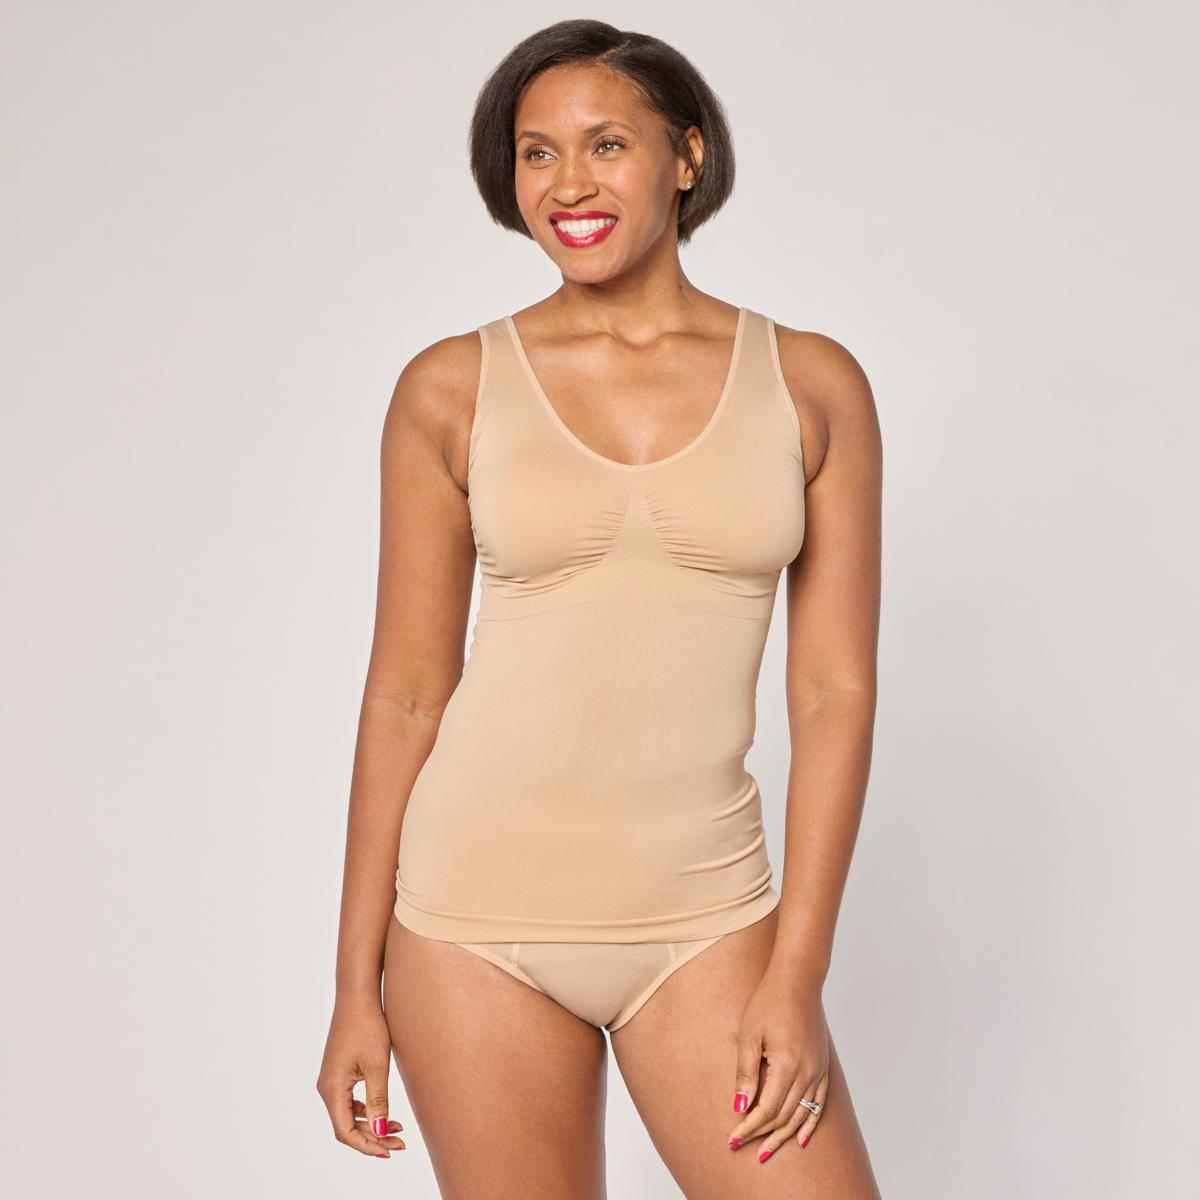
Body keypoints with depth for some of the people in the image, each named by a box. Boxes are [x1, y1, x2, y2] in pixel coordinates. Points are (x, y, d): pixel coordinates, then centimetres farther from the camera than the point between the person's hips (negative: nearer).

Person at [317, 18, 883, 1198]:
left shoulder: (813, 385, 1)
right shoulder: (452, 389, 0)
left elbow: (836, 691, 0)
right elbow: (404, 694, 2)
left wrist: (797, 974, -6)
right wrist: (357, 985, 2)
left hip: (702, 919, 1)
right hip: (478, 918, 0)